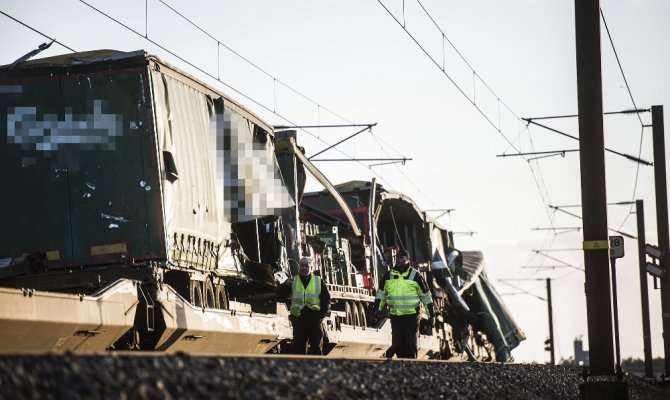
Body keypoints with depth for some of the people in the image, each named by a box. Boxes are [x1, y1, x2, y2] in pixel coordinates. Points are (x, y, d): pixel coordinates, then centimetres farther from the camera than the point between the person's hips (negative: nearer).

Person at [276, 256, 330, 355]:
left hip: (315, 321, -1)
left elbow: (326, 300, 7)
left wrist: (322, 314, -4)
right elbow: (280, 293, -5)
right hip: (298, 320, 1)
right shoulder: (293, 281, 7)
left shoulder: (319, 282, 5)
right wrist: (286, 285, -25)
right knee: (299, 348, 5)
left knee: (317, 348, 2)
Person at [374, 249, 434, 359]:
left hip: (411, 316, -4)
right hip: (395, 316, 4)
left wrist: (431, 316, 2)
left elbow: (426, 296, 2)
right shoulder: (388, 276, 7)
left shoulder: (415, 276, -3)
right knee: (397, 344, 6)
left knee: (410, 344, -8)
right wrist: (377, 310, 8)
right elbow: (380, 294, 17)